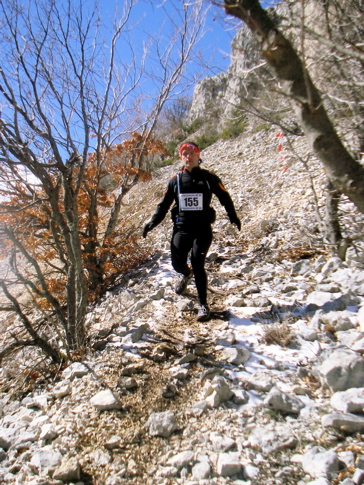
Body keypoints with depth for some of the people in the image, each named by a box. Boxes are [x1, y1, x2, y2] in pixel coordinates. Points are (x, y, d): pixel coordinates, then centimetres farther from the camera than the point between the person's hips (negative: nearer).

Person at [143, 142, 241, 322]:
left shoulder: (209, 177, 2)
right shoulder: (175, 179, 8)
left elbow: (225, 198, 13)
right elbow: (164, 204, 11)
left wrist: (233, 217, 10)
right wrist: (152, 222, 2)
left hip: (203, 228, -2)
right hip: (182, 228, 3)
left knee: (197, 263, -14)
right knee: (178, 263, -4)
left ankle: (203, 305, 2)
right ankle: (187, 275, 36)